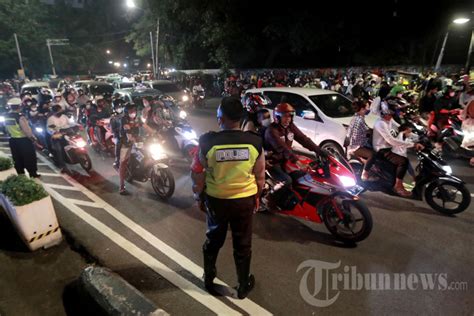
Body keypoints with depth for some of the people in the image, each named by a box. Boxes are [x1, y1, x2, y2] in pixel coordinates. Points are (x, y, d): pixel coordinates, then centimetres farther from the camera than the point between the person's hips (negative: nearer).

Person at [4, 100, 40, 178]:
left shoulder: (6, 117, 0)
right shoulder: (20, 116, -22)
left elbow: (7, 129, 10)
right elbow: (26, 129, -20)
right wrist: (32, 137, -5)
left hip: (12, 140, 7)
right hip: (24, 140, -7)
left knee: (17, 158, 16)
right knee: (29, 157, 7)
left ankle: (20, 174, 26)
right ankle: (33, 174, 14)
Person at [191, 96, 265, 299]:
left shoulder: (207, 141, -18)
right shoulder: (255, 142, -14)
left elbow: (197, 174, -8)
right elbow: (260, 176, -3)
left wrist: (198, 196, 8)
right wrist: (257, 196, 13)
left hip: (216, 199, 0)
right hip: (245, 200, 0)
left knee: (213, 240, 23)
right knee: (242, 244, 18)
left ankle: (209, 279, 43)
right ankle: (243, 286, 37)